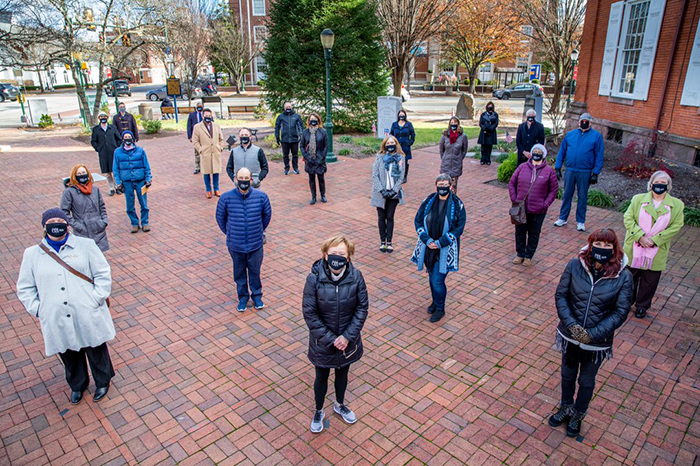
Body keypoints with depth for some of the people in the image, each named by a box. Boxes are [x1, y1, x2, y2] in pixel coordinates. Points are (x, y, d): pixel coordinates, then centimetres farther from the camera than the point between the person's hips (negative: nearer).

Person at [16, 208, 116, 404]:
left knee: (97, 352, 15)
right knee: (70, 357, 19)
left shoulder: (86, 245, -3)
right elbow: (25, 288, 9)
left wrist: (96, 300, -11)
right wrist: (37, 310, -3)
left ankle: (103, 382, 40)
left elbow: (103, 274, -2)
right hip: (57, 322, 2)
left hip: (88, 317, -2)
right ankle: (77, 385, 46)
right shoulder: (32, 254, 3)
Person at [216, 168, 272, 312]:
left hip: (255, 244, 0)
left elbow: (267, 215, 7)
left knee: (255, 271, 14)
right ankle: (243, 297, 36)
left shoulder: (261, 196, -12)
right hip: (235, 245, 0)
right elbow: (220, 218, 4)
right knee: (239, 273, 16)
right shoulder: (226, 197, -13)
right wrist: (230, 233, 10)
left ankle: (256, 295, 36)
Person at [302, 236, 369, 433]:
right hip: (322, 341, -2)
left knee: (342, 373, 25)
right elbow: (309, 313, -17)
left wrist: (348, 336, -15)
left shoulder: (356, 276, -17)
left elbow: (362, 308, -10)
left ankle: (340, 405, 53)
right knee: (321, 377, 19)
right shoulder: (314, 278, -22)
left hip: (348, 340, 2)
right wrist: (331, 339, -18)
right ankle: (318, 412, 46)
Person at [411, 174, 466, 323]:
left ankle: (440, 309, 18)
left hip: (445, 249, -3)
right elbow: (418, 221, 1)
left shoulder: (457, 204, -9)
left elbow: (459, 228, -10)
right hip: (428, 247, 4)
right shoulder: (428, 201, -1)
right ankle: (436, 301, 41)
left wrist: (440, 242, -17)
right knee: (432, 277, 17)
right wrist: (427, 240, -12)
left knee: (437, 280, -5)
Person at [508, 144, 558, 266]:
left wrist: (546, 204, -7)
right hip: (520, 209, 2)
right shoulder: (522, 167, 1)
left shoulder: (549, 170, -3)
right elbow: (512, 183, 8)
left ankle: (528, 256, 25)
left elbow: (554, 189, 2)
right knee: (520, 232, 12)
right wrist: (514, 199, -2)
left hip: (538, 210, -1)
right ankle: (520, 254, 29)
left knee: (534, 234, 9)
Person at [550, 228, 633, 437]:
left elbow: (621, 312, -12)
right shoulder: (575, 265, -14)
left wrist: (593, 334, -20)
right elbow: (561, 295, -8)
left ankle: (578, 416, 47)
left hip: (597, 342, -1)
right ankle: (566, 408, 51)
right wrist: (571, 324, -19)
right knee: (567, 375, 24)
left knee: (586, 382, 21)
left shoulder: (623, 276, -17)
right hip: (569, 335, 2)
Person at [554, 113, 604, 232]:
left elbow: (599, 156, -2)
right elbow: (562, 152, 9)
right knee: (566, 195, 9)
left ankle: (580, 221, 18)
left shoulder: (596, 136, 0)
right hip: (570, 170, 2)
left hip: (585, 172, -2)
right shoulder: (570, 134, 8)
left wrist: (595, 173, -7)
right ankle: (563, 218, 20)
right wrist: (557, 168, 3)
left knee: (582, 197, 7)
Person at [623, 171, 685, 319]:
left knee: (649, 281, 10)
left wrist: (655, 240, -16)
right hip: (634, 249, 0)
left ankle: (642, 306, 30)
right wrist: (640, 236, -18)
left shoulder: (677, 205, 0)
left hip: (657, 252, 0)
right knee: (630, 276, 13)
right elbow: (628, 218, -6)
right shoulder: (638, 199, 1)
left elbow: (676, 226, -6)